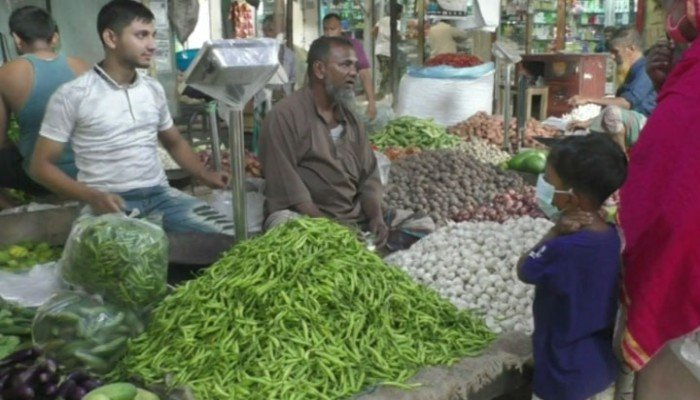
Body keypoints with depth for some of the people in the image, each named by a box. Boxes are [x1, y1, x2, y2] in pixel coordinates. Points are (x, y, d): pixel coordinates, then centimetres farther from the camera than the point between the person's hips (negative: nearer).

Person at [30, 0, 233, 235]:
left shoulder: (154, 89, 12)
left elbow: (174, 142, 26)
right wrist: (92, 197, -17)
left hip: (161, 194, 6)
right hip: (110, 203, -5)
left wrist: (205, 175, 7)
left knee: (230, 235, -14)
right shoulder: (72, 95, -3)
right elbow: (41, 165, -1)